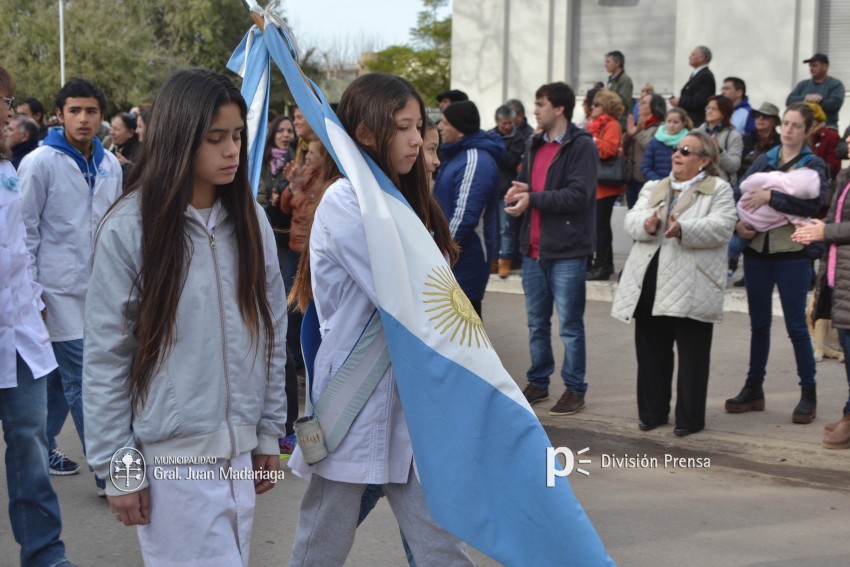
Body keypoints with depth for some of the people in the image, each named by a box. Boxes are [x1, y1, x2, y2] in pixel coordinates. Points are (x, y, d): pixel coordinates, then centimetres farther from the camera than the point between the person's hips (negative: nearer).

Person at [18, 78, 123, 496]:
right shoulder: (40, 163, -9)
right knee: (83, 382, -5)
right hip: (61, 291, -6)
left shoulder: (110, 165, 8)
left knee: (61, 381, 15)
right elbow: (25, 231, -7)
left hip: (99, 289, 6)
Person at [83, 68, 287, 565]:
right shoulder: (130, 227, -9)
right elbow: (106, 356, -6)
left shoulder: (250, 220, 4)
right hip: (170, 454, -4)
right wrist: (117, 466, -6)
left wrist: (269, 433, 10)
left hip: (238, 449, 4)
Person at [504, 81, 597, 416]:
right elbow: (524, 184, 21)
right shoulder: (536, 146, 16)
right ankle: (538, 382, 26)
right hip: (533, 250, 7)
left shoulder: (581, 146, -8)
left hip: (566, 251, -7)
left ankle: (575, 389, 10)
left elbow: (578, 195, -19)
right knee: (536, 322, 14)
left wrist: (533, 198, -18)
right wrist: (516, 194, -3)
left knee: (569, 325, 0)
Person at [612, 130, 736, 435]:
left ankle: (690, 417, 11)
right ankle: (652, 411, 23)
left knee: (692, 355, 2)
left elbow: (721, 227, -13)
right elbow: (631, 220, 4)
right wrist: (646, 224, -20)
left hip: (691, 286, -5)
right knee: (651, 351, 11)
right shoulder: (653, 188, 18)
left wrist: (683, 230, -28)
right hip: (650, 281, 5)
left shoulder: (719, 190, 3)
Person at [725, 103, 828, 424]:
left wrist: (770, 196, -23)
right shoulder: (763, 160, 10)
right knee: (759, 323, 12)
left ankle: (808, 394, 11)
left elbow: (813, 203, -18)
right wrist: (738, 223, -12)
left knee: (796, 325, 0)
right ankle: (753, 389, 22)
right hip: (757, 252, 4)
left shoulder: (813, 165, -2)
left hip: (792, 255, -4)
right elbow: (739, 192, 5)